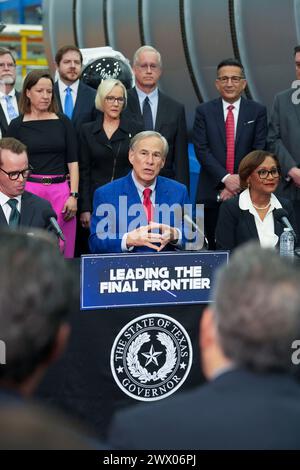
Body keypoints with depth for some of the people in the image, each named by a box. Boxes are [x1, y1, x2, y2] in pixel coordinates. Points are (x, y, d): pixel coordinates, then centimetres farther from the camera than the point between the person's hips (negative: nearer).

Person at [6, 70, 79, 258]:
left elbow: (73, 161, 7)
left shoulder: (63, 122, 9)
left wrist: (73, 195, -3)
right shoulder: (17, 125, 5)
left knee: (62, 253, 0)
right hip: (29, 190, -1)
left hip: (60, 191, 1)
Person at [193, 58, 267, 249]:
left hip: (246, 192, 0)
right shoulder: (204, 111, 6)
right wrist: (226, 178, -13)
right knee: (214, 247, 2)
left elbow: (259, 152, 0)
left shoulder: (257, 111, 6)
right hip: (213, 193, 0)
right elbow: (201, 150, -2)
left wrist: (240, 182, -10)